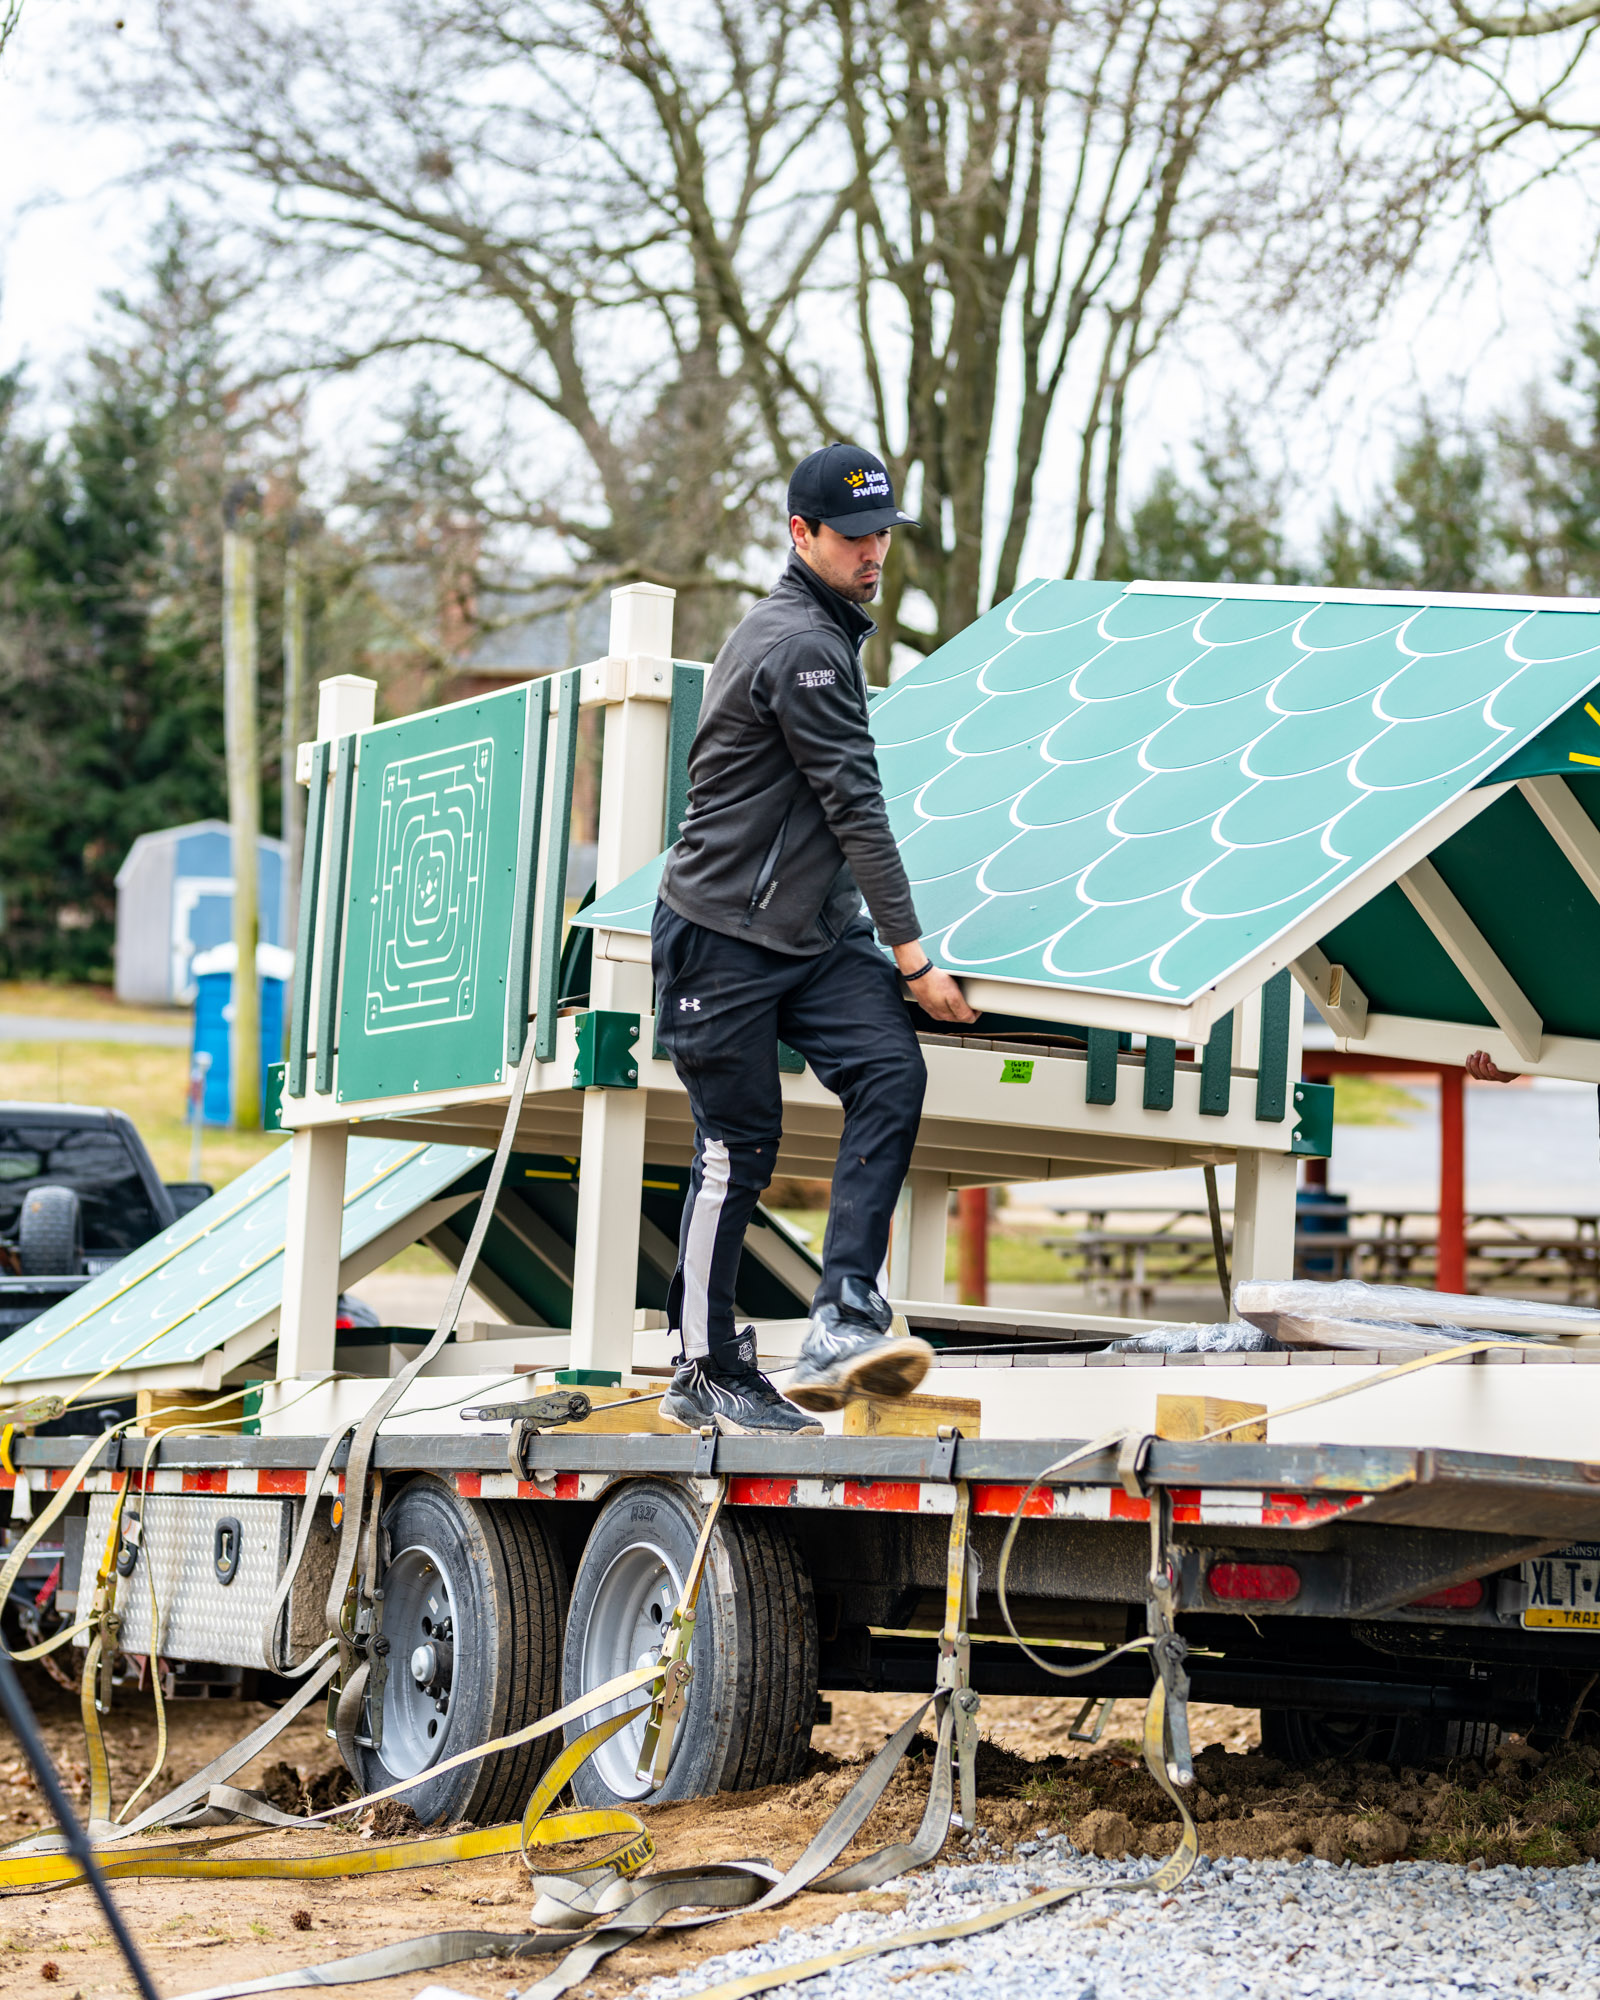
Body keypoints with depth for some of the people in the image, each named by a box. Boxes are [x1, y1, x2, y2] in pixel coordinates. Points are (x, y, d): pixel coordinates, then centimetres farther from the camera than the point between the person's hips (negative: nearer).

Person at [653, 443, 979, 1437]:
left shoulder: (821, 632, 18)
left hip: (816, 935, 9)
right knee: (739, 1145, -3)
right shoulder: (802, 645, -15)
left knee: (892, 1075, -15)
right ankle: (707, 1374, 10)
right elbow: (855, 805, -17)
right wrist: (912, 952, -16)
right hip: (726, 936, -9)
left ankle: (844, 1320, -23)